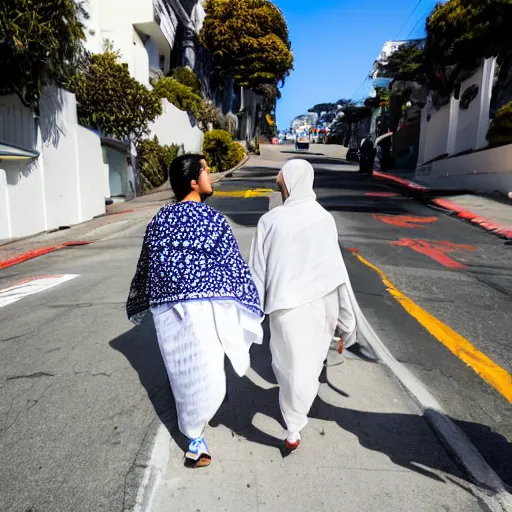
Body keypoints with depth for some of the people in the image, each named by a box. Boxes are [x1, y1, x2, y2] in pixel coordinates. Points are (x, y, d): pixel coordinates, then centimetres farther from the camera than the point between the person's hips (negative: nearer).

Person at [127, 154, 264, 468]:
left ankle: (193, 425, 42)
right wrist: (249, 307, 3)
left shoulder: (159, 220, 6)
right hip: (203, 307, -7)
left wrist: (141, 305, 28)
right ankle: (195, 436, 22)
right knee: (205, 374, 7)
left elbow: (146, 267, 14)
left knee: (184, 370, 21)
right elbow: (233, 266, -6)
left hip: (167, 309, 7)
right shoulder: (212, 219, -10)